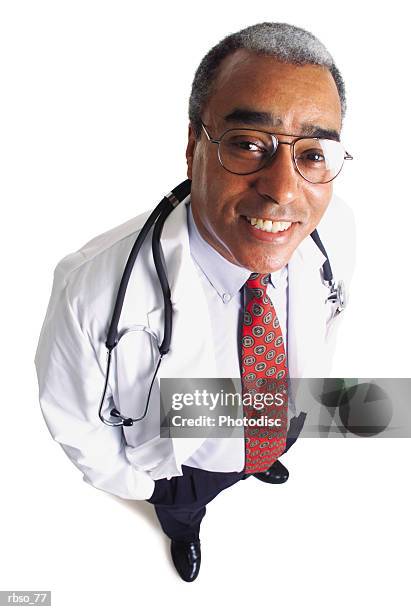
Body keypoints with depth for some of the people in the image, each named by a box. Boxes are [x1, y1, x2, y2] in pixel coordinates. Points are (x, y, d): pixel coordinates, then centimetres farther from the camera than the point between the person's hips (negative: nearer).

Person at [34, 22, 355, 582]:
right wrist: (132, 482, -8)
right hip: (186, 468, -2)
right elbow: (72, 419, -23)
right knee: (180, 512, 34)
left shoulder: (338, 230, -29)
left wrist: (312, 381, 11)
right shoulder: (93, 290, -44)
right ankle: (184, 534, 72)